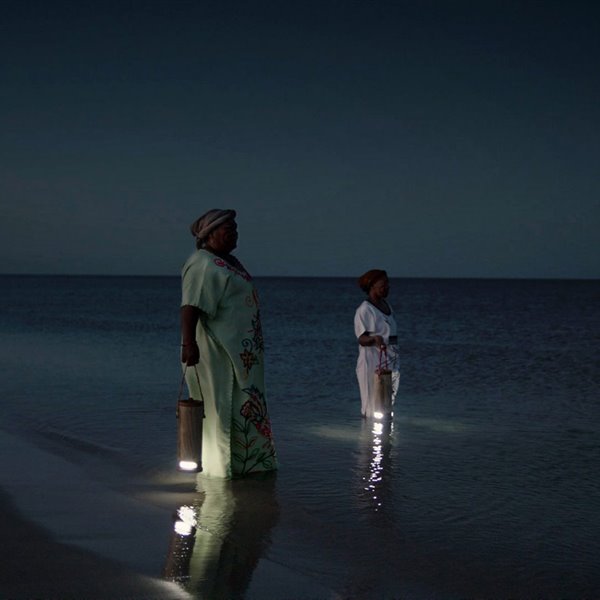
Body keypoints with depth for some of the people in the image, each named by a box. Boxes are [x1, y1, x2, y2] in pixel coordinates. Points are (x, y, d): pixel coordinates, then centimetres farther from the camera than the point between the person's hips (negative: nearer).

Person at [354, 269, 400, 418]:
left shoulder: (386, 305, 12)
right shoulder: (364, 310, -13)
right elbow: (362, 339, -18)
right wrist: (375, 339, -38)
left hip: (390, 361, 8)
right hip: (373, 363, -8)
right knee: (373, 403, -6)